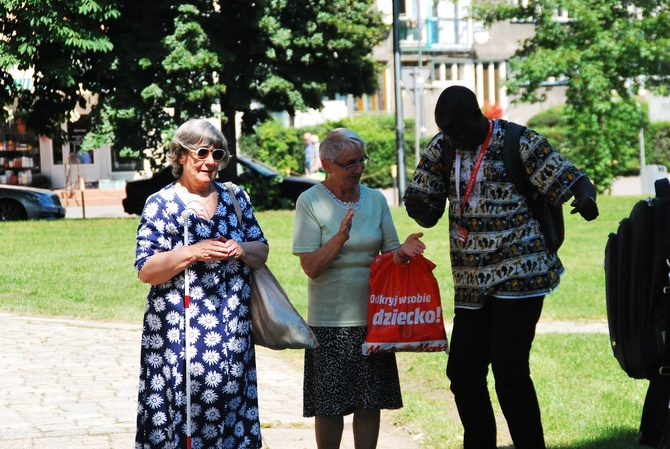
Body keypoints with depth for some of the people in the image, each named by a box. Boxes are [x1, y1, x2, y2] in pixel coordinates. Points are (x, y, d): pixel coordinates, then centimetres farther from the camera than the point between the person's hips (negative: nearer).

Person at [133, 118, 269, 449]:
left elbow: (261, 252, 13)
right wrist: (193, 252, -18)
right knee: (183, 410, -6)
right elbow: (145, 271, -7)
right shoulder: (160, 204, -2)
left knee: (231, 403, 4)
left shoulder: (235, 198, 11)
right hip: (180, 332, -4)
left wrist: (242, 250, -9)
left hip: (232, 330, 4)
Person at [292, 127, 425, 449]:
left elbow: (390, 255, 6)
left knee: (371, 401, 5)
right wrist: (340, 237, -26)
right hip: (330, 319, -3)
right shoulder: (310, 202, -5)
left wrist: (403, 251, -16)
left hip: (372, 315, 4)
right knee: (329, 405, -1)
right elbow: (311, 267, -12)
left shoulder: (375, 199, 7)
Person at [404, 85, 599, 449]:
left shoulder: (520, 144, -7)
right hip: (471, 283, 6)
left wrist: (586, 198, -31)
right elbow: (430, 216, 12)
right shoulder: (441, 149, 7)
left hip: (518, 276, -6)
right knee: (462, 371, 7)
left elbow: (574, 182, -6)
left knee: (509, 369, -14)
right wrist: (417, 207, -13)